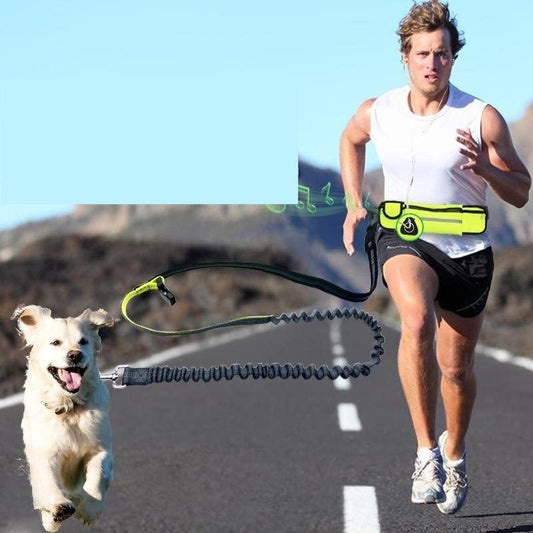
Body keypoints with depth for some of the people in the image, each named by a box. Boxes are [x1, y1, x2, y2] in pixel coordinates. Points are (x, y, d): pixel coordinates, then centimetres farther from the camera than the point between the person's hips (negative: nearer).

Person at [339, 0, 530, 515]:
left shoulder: (482, 119, -13)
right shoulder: (376, 113, -6)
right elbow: (349, 140, 20)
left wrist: (484, 168, -25)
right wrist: (354, 203, 12)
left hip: (467, 252, 0)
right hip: (404, 240, 0)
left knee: (455, 367, 11)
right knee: (416, 321, -32)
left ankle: (454, 450, 43)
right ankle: (426, 452, -26)